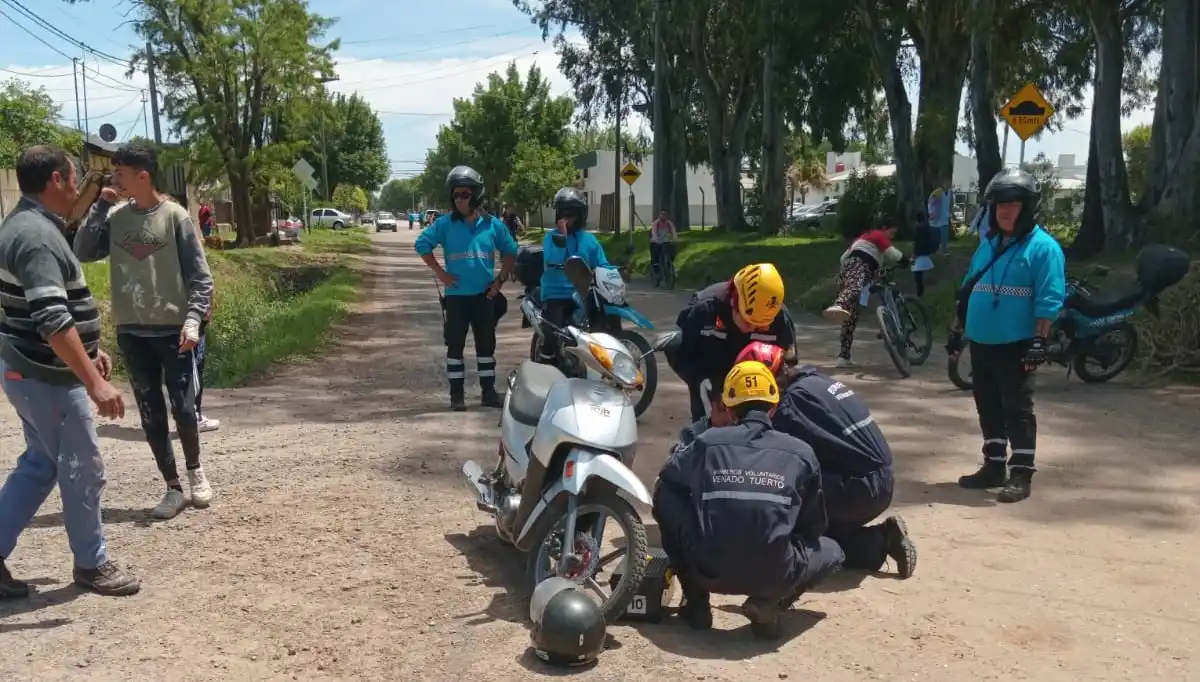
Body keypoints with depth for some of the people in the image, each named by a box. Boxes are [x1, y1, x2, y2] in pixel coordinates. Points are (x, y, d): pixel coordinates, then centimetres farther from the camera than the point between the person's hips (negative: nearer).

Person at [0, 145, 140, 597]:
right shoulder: (37, 235, -23)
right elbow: (53, 322, -31)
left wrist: (89, 350, 25)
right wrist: (94, 383, -31)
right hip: (48, 377, -10)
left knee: (39, 464, 19)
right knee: (83, 470, 4)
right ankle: (91, 564, 19)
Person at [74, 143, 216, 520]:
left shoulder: (175, 216, -7)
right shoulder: (115, 217, 5)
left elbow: (200, 275, -7)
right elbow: (83, 253, -2)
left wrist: (193, 320, -17)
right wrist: (100, 207, -5)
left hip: (173, 330, -4)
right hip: (131, 332, 4)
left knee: (183, 408, 0)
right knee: (151, 414, 7)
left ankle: (195, 470, 27)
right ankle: (173, 489, 18)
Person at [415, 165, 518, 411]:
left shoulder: (492, 224, 1)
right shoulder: (445, 223, -4)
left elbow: (510, 251, 11)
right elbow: (422, 244, 0)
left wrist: (500, 279, 4)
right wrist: (439, 272, -5)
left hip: (484, 295, 2)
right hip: (456, 295, -2)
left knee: (486, 344, 8)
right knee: (455, 345, 3)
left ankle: (488, 391, 18)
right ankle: (457, 394, 10)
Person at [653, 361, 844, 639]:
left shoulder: (707, 442, 3)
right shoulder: (801, 452, 4)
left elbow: (667, 476, 24)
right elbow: (814, 526, 15)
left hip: (708, 571, 0)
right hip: (775, 577, 0)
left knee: (665, 495, 23)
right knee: (831, 550, 32)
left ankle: (696, 602, 18)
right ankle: (768, 603, 4)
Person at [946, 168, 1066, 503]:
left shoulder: (1043, 247, -7)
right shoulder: (987, 244, 14)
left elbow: (1049, 300, -14)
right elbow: (967, 290, 18)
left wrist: (1038, 340, -20)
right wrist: (957, 330, 17)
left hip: (1016, 346, -7)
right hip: (981, 342, 7)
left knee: (1018, 410, -3)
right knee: (988, 409, 14)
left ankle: (1021, 475, 2)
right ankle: (993, 467, 24)